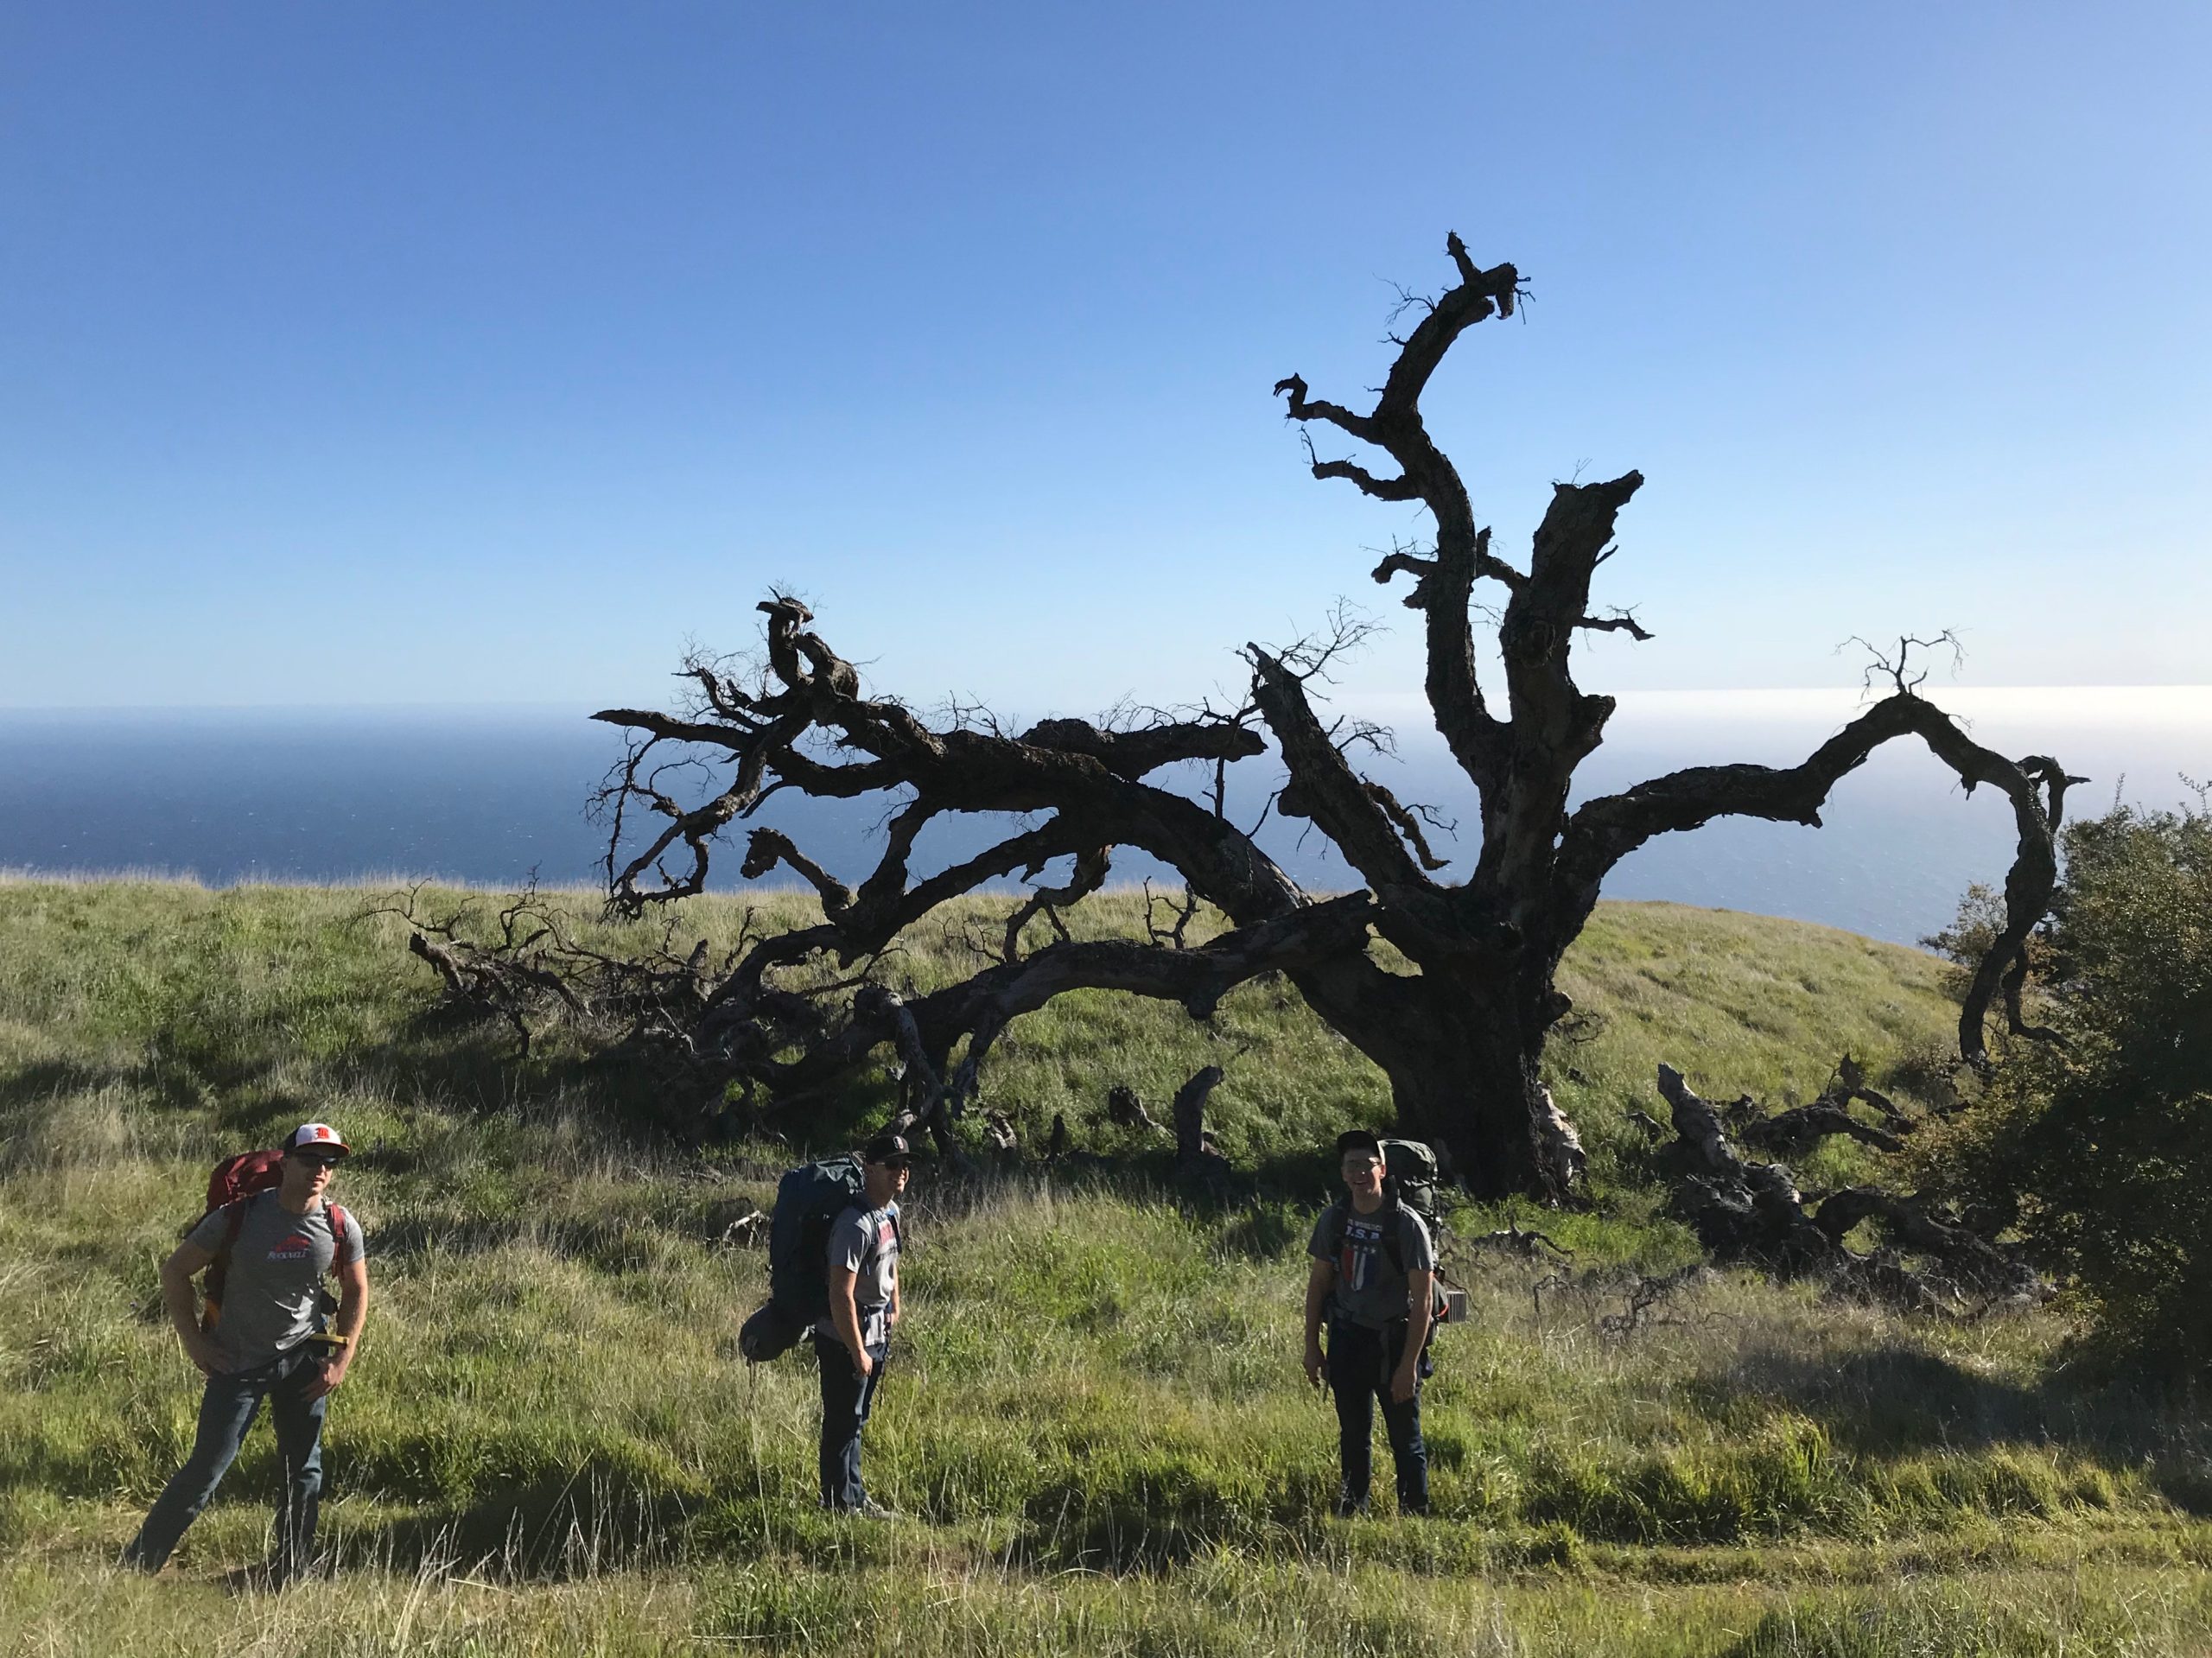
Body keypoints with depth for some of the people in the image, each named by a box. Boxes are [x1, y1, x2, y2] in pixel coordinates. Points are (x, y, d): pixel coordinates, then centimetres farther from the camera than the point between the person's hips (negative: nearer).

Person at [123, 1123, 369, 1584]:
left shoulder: (341, 1227, -7)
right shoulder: (239, 1216, -14)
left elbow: (356, 1292, 6)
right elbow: (175, 1271, -2)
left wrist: (342, 1361, 0)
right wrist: (192, 1340, -5)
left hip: (304, 1360, 2)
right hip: (237, 1364, -2)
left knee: (304, 1469, 8)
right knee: (206, 1469, -2)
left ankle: (290, 1573, 23)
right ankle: (137, 1566, 15)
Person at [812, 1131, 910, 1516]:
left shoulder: (892, 1212, 3)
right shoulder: (856, 1224, -27)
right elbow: (841, 1295, -27)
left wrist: (894, 1309, 18)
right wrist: (858, 1351, -21)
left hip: (877, 1333, 9)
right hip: (845, 1338, -9)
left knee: (856, 1419, 21)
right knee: (842, 1422, 7)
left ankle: (854, 1495, 35)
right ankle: (841, 1502, 22)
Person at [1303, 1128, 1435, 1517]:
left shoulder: (1406, 1224, -16)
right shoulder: (1334, 1218, -2)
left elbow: (1423, 1299, -15)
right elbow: (1318, 1283, 7)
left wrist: (1409, 1364, -17)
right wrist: (1312, 1346, 6)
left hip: (1393, 1341, -4)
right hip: (1347, 1339, 4)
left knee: (1405, 1438, 6)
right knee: (1353, 1435, 16)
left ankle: (1415, 1515, 21)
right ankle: (1352, 1512, 31)